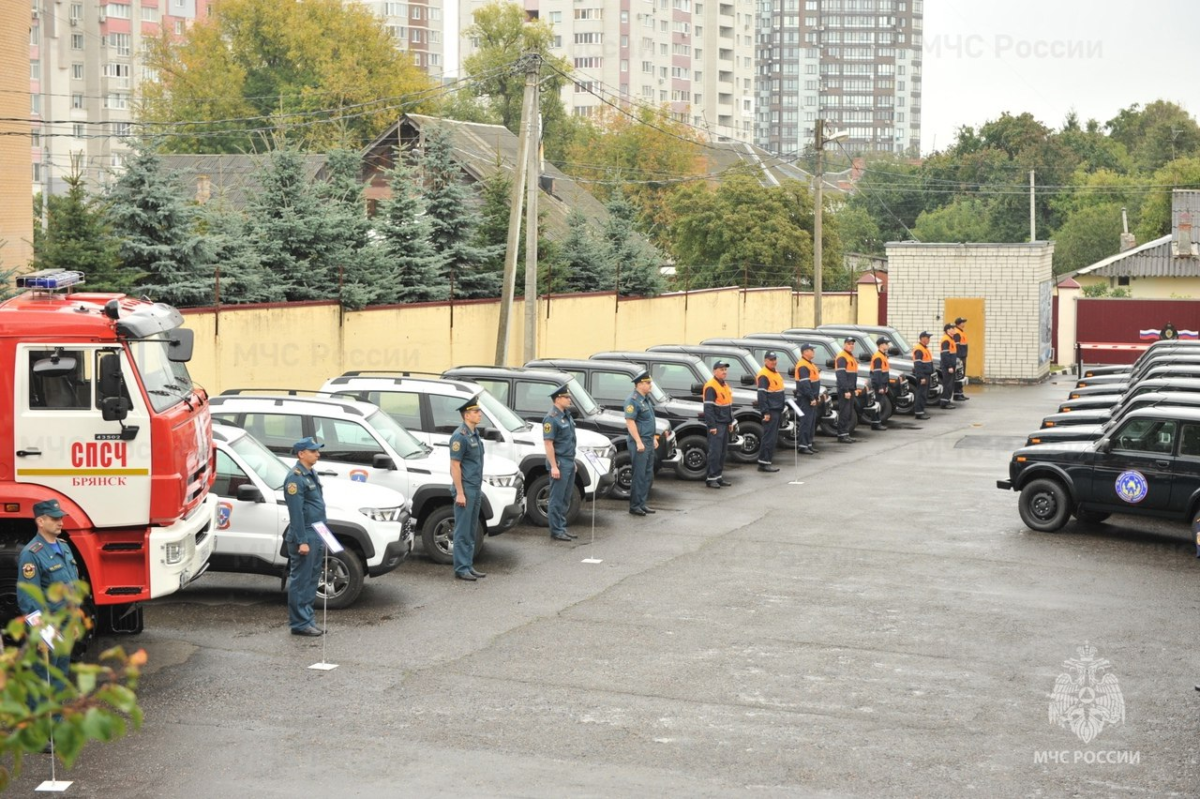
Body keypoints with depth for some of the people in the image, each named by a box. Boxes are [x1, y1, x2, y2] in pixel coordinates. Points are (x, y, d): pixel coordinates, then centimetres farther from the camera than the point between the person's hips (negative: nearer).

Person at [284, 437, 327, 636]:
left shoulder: (311, 474, 16)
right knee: (300, 581, -4)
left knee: (311, 581, 13)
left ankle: (308, 620, 20)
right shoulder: (295, 478, -14)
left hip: (316, 536, 10)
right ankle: (300, 623, -1)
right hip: (304, 537, -10)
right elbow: (296, 512, -19)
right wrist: (302, 541, -22)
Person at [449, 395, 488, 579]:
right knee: (462, 531, -4)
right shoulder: (460, 436, -14)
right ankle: (461, 568, 0)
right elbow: (455, 466, -17)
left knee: (471, 531, 12)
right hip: (465, 489, -9)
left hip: (475, 489, 9)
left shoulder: (475, 434, 13)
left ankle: (469, 566, 18)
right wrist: (459, 493, -19)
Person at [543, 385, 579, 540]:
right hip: (559, 463, -9)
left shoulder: (566, 415, 14)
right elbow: (548, 443, -18)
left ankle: (562, 529, 18)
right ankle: (556, 531, 1)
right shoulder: (551, 418, -15)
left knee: (565, 499, 12)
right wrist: (554, 466, -21)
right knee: (557, 499, -3)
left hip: (569, 463, 9)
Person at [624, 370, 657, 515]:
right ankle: (634, 506, -2)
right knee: (639, 475, -7)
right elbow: (630, 422, -20)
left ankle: (642, 504, 18)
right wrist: (639, 442, -23)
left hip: (648, 442, 9)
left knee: (648, 475, 11)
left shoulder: (646, 399, 15)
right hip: (639, 443, -9)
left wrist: (653, 438, 23)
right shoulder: (633, 400, -14)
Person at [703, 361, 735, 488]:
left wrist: (730, 422, 19)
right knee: (715, 452, -10)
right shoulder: (711, 387, -14)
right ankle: (711, 478, -7)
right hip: (716, 425, -9)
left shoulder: (725, 385, 16)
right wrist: (711, 426, -21)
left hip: (725, 424, 9)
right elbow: (708, 408, -18)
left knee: (722, 452, 11)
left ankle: (719, 477, 16)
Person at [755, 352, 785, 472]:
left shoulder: (775, 372, 16)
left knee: (773, 437, 11)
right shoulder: (764, 375, -14)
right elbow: (762, 395, -20)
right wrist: (766, 412, -23)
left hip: (777, 410, 10)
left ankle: (768, 459, 16)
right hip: (770, 411, -10)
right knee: (769, 437, -10)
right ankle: (763, 463, -8)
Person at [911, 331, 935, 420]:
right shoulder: (918, 350, -16)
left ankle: (921, 410, 20)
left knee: (925, 394, 13)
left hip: (927, 375, 10)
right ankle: (919, 413, -8)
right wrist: (921, 377, -24)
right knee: (921, 394, -9)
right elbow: (917, 365, -21)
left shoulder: (925, 348, 17)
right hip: (922, 376, -10)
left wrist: (930, 375, 24)